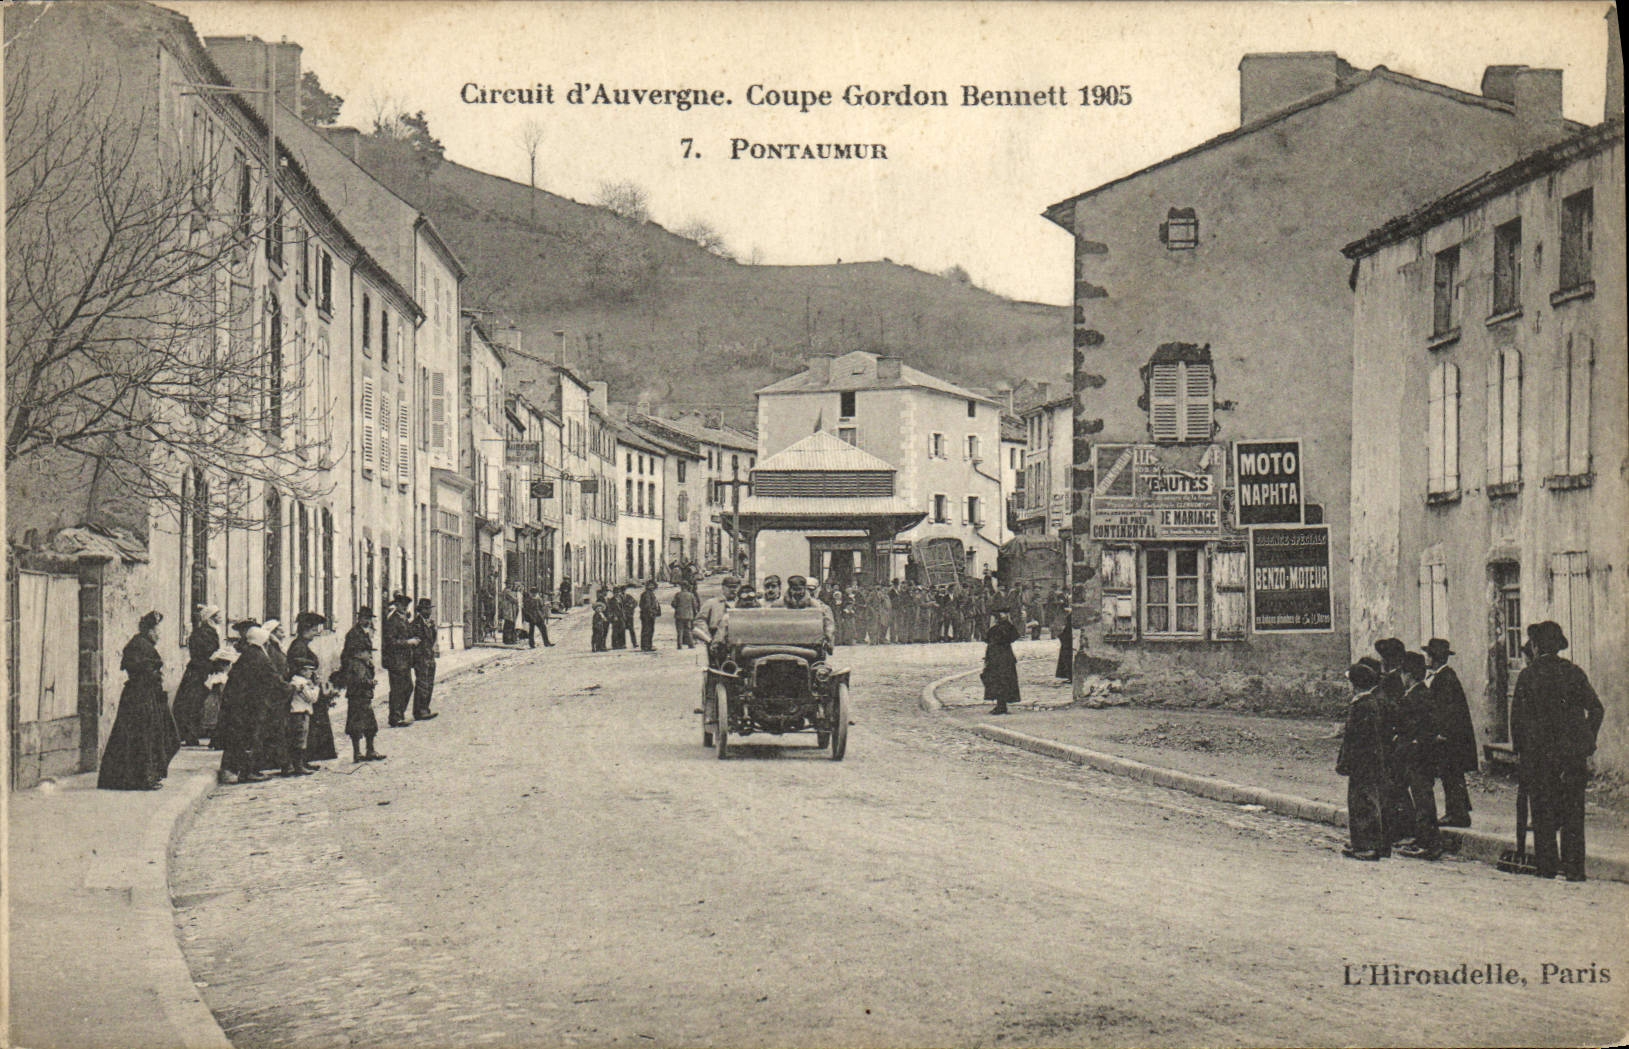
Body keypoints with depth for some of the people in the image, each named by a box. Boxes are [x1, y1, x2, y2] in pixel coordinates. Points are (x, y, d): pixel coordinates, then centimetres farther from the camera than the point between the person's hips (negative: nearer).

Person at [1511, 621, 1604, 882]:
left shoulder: (1528, 674, -3)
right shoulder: (1574, 672, 4)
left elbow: (1517, 713, -4)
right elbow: (1596, 709, 3)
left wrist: (1519, 748, 4)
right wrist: (1587, 742, 10)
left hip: (1539, 752, -2)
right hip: (1573, 751, 2)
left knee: (1543, 810, 7)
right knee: (1573, 810, 5)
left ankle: (1547, 865, 7)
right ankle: (1573, 867, 2)